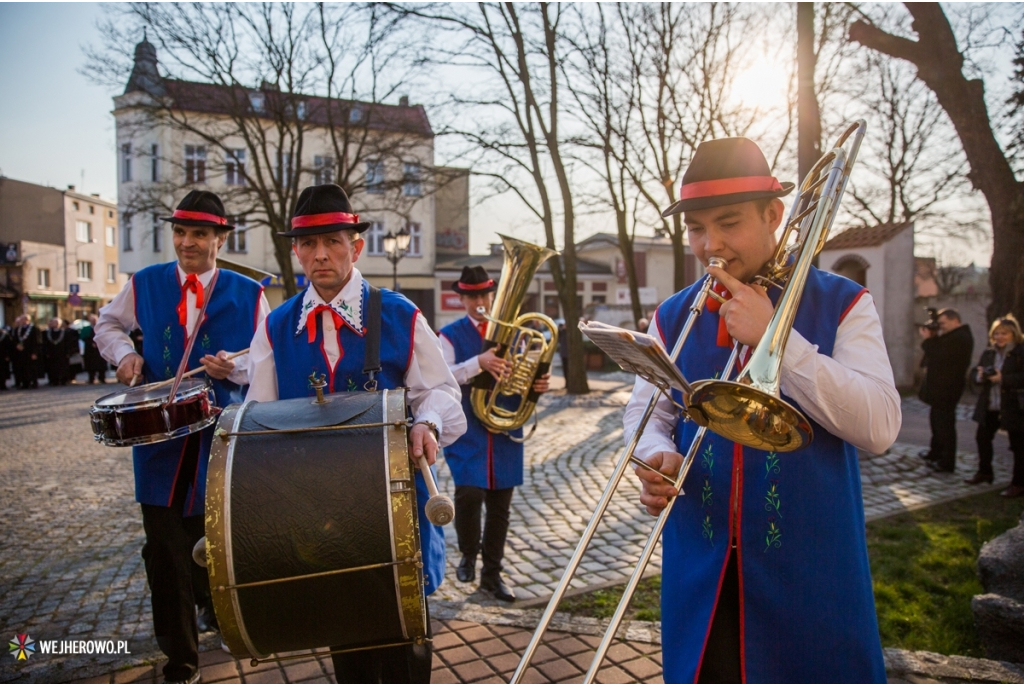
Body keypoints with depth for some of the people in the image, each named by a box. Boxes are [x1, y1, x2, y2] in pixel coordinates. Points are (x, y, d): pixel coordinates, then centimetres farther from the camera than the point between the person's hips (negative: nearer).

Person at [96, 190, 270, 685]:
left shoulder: (247, 293, -2)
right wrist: (124, 353, 0)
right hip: (160, 435, 1)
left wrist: (234, 367, -17)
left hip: (224, 439, 0)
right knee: (166, 549, 4)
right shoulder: (145, 284, 3)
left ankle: (215, 603, 49)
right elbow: (108, 324, 20)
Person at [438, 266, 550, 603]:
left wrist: (538, 383, -10)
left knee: (500, 505, 8)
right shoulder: (451, 335, 0)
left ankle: (492, 573, 25)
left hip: (505, 431, 3)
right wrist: (478, 363, -29)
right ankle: (468, 555, 15)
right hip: (466, 432, -3)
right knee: (469, 492, -16)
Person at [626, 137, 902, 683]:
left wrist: (773, 337, -21)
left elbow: (879, 426, -15)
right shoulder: (674, 317, 4)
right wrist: (659, 454, -17)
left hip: (810, 572, -2)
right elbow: (646, 412, 6)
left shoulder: (842, 304, -4)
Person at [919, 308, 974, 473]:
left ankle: (947, 463, 1)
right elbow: (940, 351, 14)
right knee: (937, 420, 19)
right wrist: (933, 338, 1)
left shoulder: (960, 337, -19)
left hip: (946, 387, -11)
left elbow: (940, 356, -23)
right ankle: (936, 455, 30)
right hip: (943, 386, 11)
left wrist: (928, 340, -12)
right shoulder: (956, 335, 16)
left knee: (944, 424, -6)